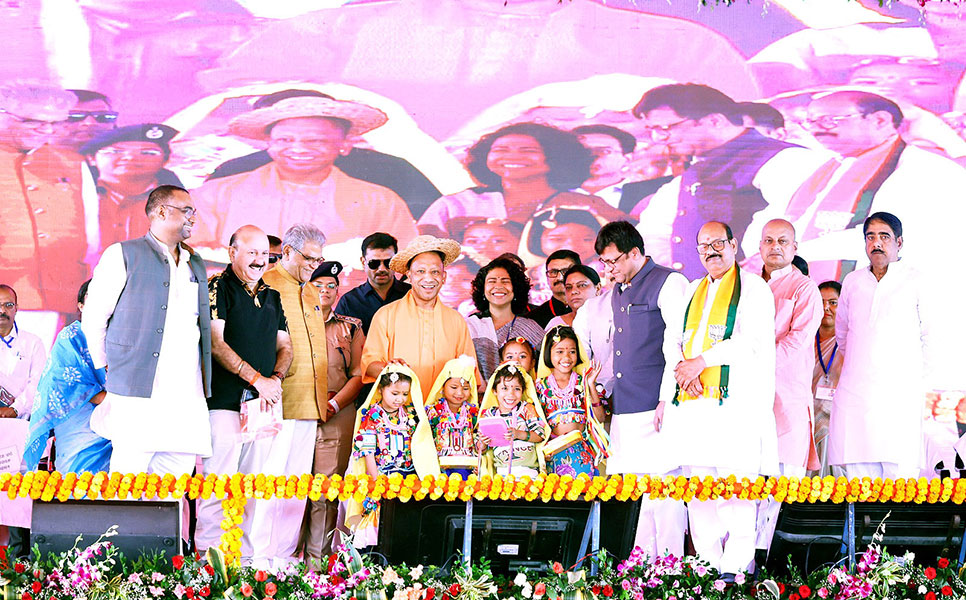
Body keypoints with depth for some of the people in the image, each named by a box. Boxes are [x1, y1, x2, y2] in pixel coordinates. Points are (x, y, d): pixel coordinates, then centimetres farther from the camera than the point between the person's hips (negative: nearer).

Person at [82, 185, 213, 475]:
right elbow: (93, 317, 2)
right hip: (138, 391, -6)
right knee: (129, 476, -8)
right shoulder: (123, 255, 1)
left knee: (180, 472, 2)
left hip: (189, 394, 6)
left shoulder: (195, 263, 21)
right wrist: (107, 372, 4)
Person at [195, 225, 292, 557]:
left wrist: (276, 378, -2)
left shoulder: (272, 296, 19)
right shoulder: (218, 286, -1)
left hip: (262, 404, 6)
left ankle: (247, 555, 11)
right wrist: (257, 379, -13)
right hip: (224, 403, -6)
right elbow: (215, 342, -10)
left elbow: (284, 346, 20)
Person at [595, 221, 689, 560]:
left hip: (656, 406, -8)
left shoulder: (668, 283, -5)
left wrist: (667, 401, -15)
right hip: (625, 409, 8)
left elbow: (679, 345, -11)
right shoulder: (618, 291, 20)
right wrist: (603, 388, 24)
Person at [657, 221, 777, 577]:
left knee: (735, 490, -10)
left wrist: (701, 361, -13)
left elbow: (751, 341, -10)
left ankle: (734, 571, -8)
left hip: (734, 401, -6)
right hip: (691, 402, 6)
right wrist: (666, 396, 5)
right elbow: (675, 341, 20)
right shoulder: (693, 290, 23)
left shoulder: (752, 287, 4)